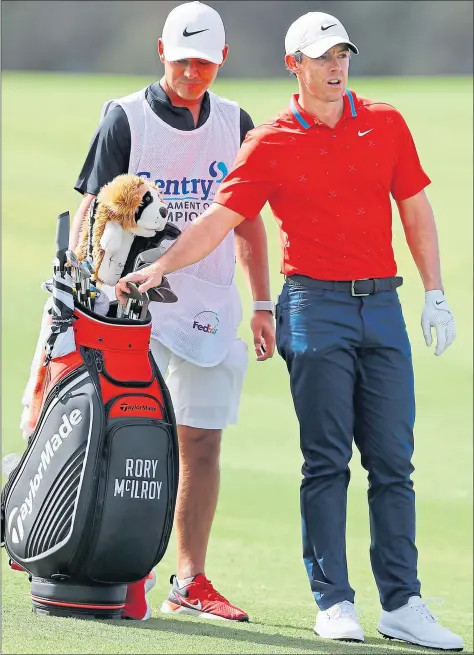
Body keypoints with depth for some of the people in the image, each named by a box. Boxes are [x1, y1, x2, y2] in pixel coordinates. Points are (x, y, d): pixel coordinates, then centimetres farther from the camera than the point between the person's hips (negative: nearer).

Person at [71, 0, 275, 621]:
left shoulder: (235, 123, 10)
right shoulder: (126, 117, -2)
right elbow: (92, 214, -4)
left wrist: (262, 303, 13)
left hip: (212, 306, 4)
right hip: (137, 303, -4)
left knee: (202, 443, 4)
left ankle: (190, 582, 9)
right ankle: (130, 575, -3)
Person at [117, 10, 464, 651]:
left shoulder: (385, 124, 9)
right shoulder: (271, 143, 1)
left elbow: (416, 209, 13)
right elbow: (220, 218, -1)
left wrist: (435, 294, 7)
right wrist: (157, 268, -13)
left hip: (382, 306, 3)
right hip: (315, 305, -3)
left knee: (393, 462, 1)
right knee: (327, 460, -4)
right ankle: (333, 602, -1)